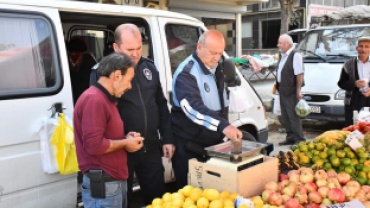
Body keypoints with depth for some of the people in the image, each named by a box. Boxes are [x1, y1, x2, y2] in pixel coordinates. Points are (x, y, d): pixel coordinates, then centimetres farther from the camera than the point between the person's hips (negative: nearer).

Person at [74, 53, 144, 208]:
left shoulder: (105, 99, 16)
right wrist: (125, 143, -12)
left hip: (115, 180, 10)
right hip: (102, 185, -10)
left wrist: (126, 138, 8)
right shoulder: (94, 99, -19)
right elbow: (94, 145, -25)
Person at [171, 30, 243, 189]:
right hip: (189, 147, -7)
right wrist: (223, 125, -41)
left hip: (214, 143, 8)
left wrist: (226, 127, 17)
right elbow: (193, 108, -32)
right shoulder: (186, 73, -18)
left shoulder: (216, 68, 9)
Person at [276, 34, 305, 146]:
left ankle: (299, 139, 3)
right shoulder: (282, 55, 15)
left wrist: (298, 91, -20)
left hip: (291, 91, -9)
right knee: (285, 117, 14)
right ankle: (290, 137, 24)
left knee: (293, 116, -5)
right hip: (282, 90, 9)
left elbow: (299, 74, -18)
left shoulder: (295, 55, -13)